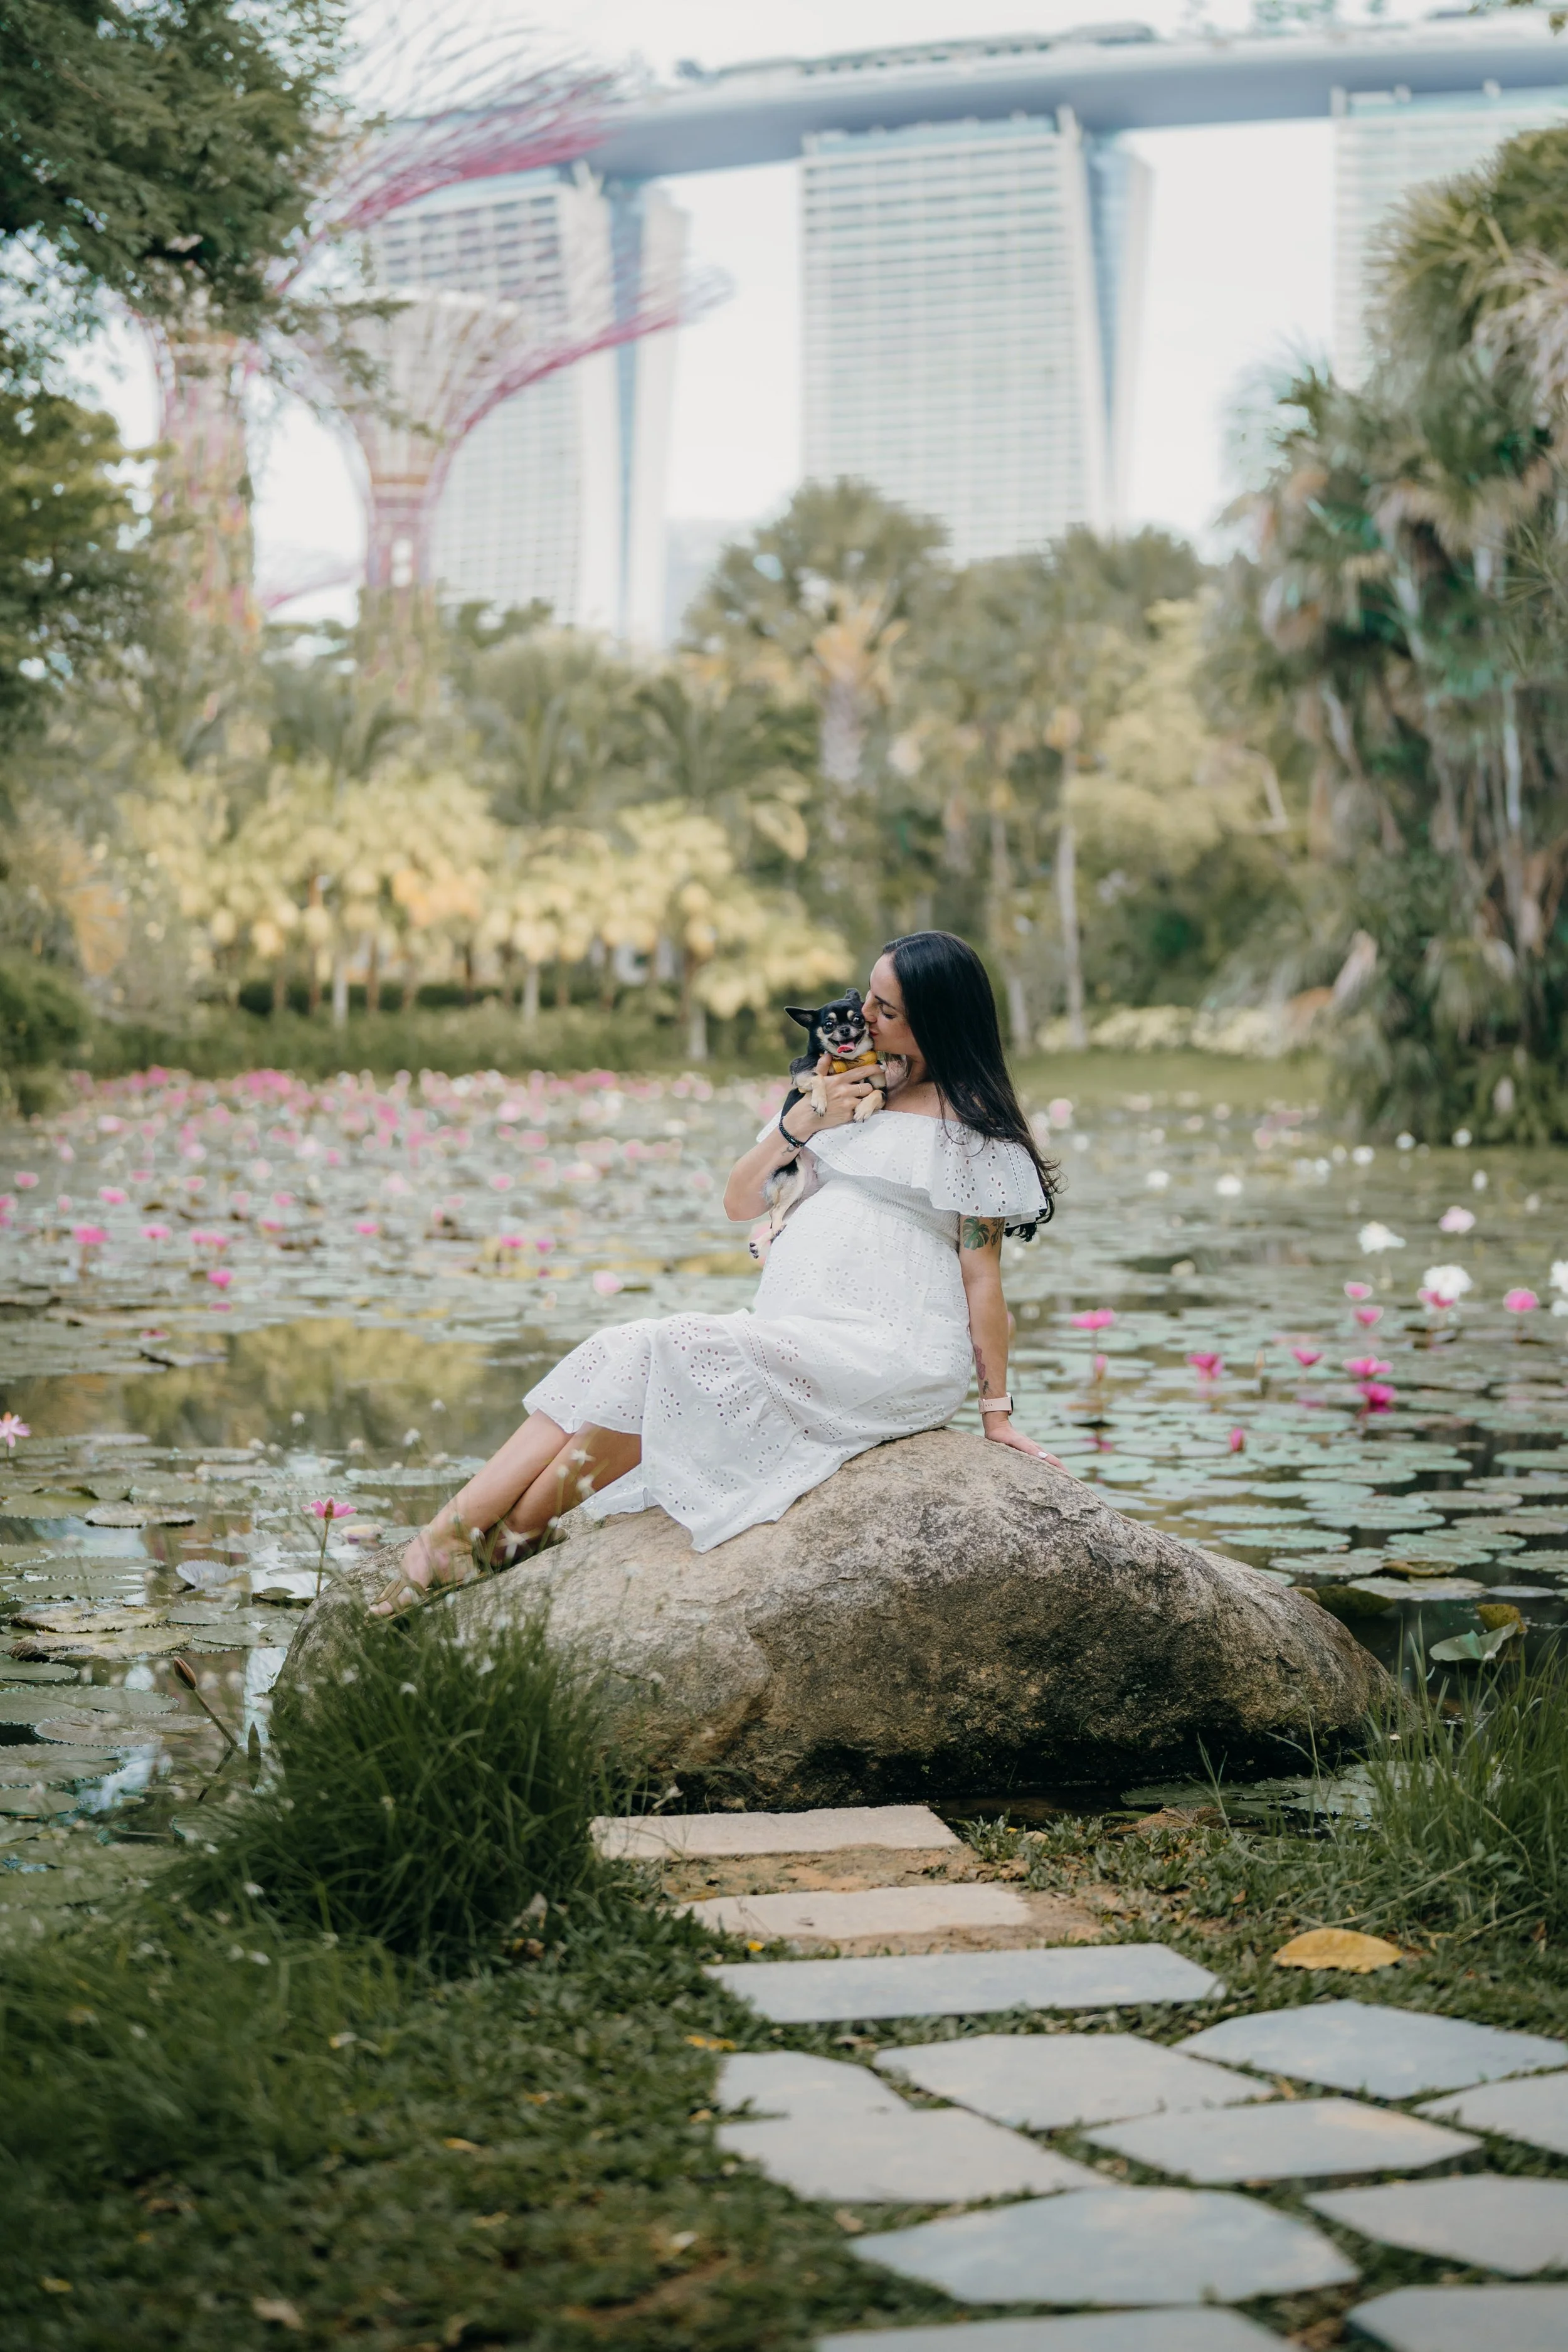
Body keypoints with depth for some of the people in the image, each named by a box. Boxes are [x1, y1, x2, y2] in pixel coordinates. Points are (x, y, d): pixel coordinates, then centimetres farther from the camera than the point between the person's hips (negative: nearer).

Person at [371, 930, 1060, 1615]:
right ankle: (444, 1538, -25)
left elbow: (982, 1273, -3)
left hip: (893, 1354, -7)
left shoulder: (969, 1122, 0)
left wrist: (997, 1412, -5)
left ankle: (514, 1535, -18)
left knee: (671, 1352, -26)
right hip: (794, 1341, 7)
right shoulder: (848, 1086, 20)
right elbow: (740, 1202, 17)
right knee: (618, 1351, -15)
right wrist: (802, 1124, 0)